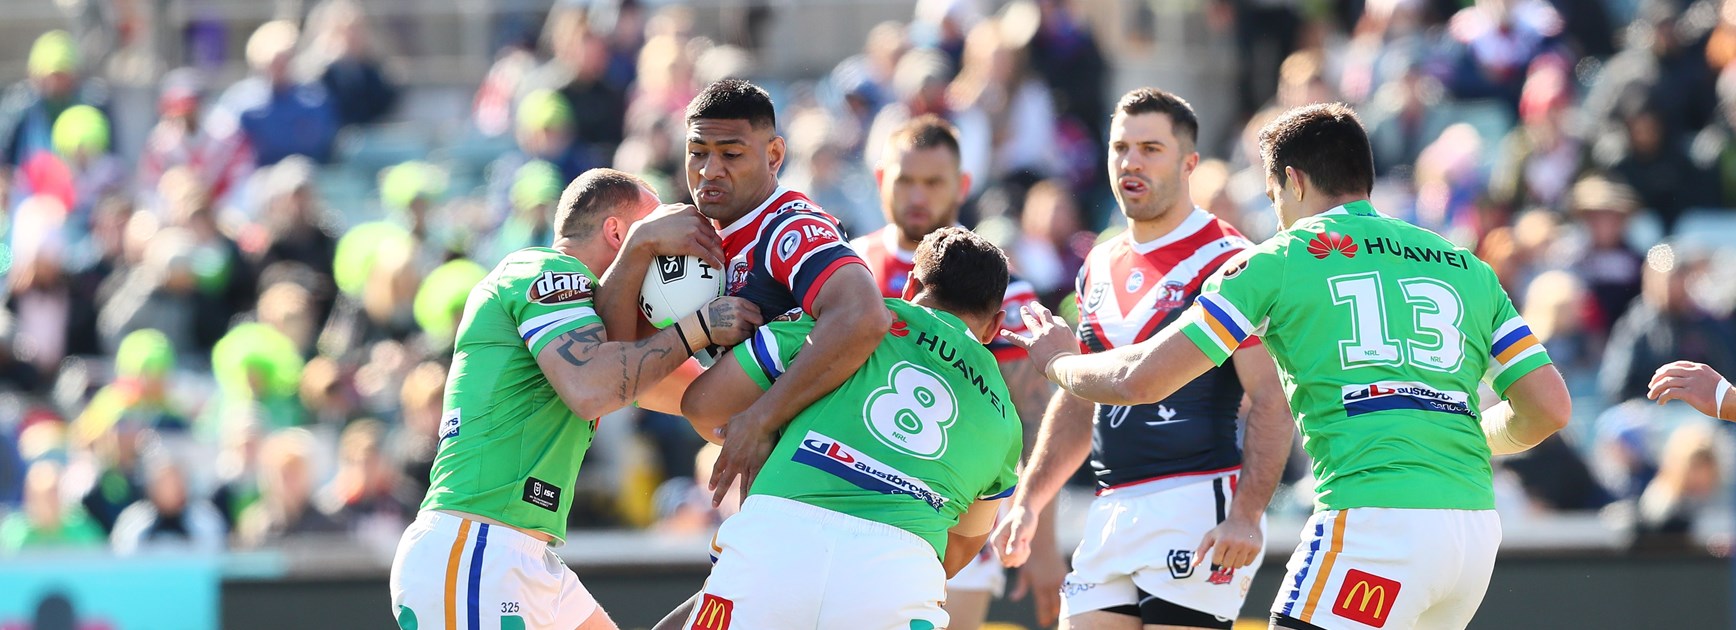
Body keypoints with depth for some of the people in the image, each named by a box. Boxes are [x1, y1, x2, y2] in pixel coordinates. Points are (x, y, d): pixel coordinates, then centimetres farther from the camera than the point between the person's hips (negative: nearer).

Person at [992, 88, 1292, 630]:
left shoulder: (1227, 261, -7)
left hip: (1197, 507, -8)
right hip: (1112, 515, 8)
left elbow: (1272, 401, -13)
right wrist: (1027, 502, 21)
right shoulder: (1101, 266, 18)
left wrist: (1246, 517, -23)